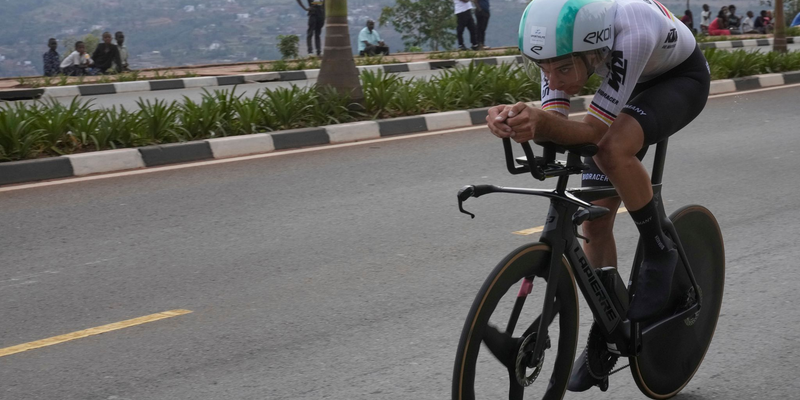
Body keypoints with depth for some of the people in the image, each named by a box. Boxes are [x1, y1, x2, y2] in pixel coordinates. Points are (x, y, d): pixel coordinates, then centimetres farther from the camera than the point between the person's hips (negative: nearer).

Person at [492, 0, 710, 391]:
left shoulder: (630, 33, -43)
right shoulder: (559, 41, -26)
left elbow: (593, 131, -40)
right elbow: (554, 124, -29)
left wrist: (539, 120, -57)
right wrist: (521, 119, -51)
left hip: (682, 78, -5)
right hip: (633, 85, 6)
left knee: (614, 149, -35)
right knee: (594, 220, -1)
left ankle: (659, 253, -10)